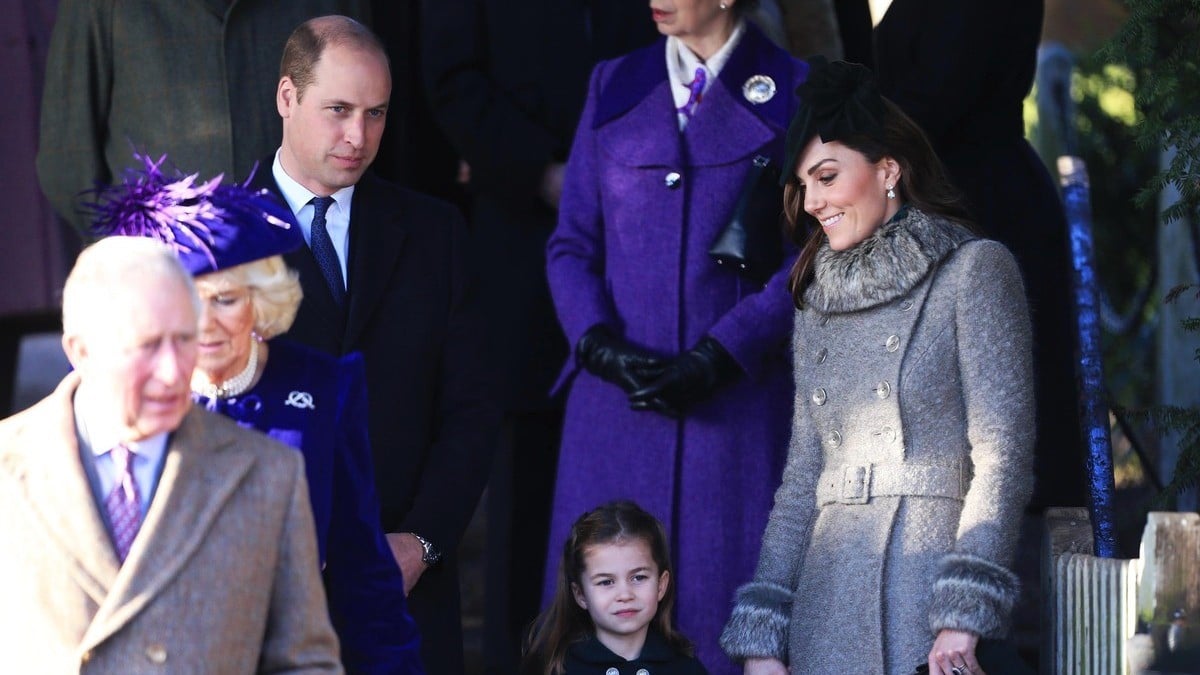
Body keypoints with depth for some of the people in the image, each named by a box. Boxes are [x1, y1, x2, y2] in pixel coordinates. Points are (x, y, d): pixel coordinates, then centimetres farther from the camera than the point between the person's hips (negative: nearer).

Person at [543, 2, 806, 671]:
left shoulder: (794, 93, 3)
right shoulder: (614, 87, 14)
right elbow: (572, 243, 12)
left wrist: (720, 355, -11)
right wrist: (599, 344, -5)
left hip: (737, 402, -3)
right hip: (618, 403, 3)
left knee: (726, 612, -4)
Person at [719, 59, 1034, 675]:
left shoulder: (973, 271, 1)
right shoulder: (817, 308, 18)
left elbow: (1002, 457, -7)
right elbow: (800, 482, 16)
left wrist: (962, 620, -16)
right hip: (825, 612, 5)